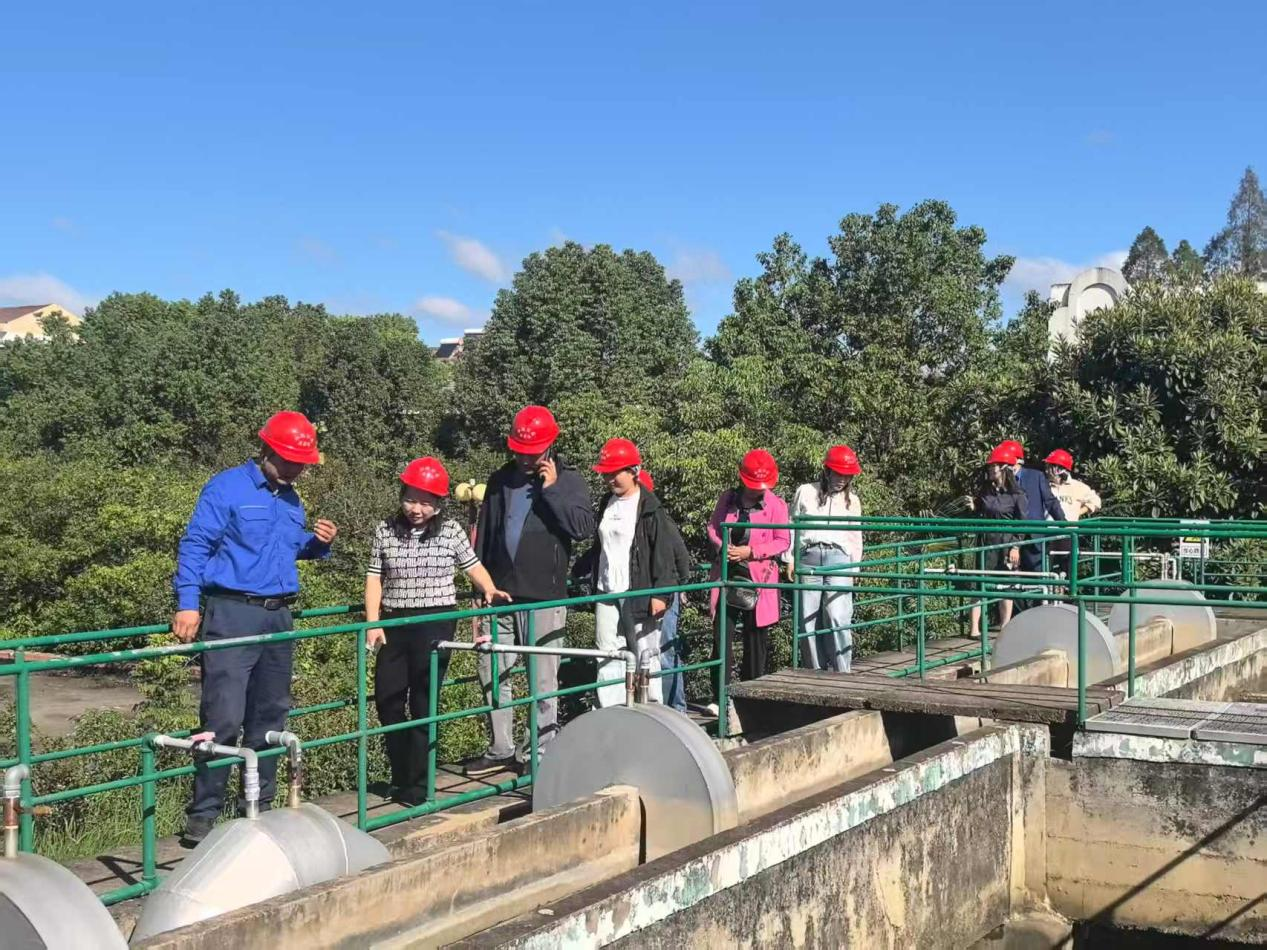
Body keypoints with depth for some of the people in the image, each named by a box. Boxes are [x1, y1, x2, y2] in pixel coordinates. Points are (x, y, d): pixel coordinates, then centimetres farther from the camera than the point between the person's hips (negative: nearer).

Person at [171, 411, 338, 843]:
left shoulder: (291, 499, 16)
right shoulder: (227, 488, -6)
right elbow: (194, 545, -9)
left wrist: (319, 543, 3)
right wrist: (188, 603, -17)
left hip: (278, 617, 7)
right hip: (231, 614, -7)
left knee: (269, 717, 12)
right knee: (224, 717, -12)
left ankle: (259, 805, 23)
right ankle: (203, 814, -3)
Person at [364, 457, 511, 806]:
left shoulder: (450, 531, -1)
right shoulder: (385, 531, 3)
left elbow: (472, 565, 12)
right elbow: (374, 578, 5)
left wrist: (490, 591, -6)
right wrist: (373, 624, -2)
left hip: (436, 624, -3)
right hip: (394, 624, 3)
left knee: (423, 702, -1)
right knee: (387, 701, 6)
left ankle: (416, 786, 9)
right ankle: (401, 776, 26)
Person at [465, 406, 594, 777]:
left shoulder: (568, 480, -1)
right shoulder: (500, 481, 11)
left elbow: (584, 527, -15)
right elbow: (484, 535, 16)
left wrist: (552, 489, -18)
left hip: (544, 596, -5)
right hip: (500, 593, 5)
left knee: (543, 679, 0)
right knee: (491, 672, 8)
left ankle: (542, 751, 11)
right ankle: (501, 749, 19)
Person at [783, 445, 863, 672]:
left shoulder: (852, 500, 18)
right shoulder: (805, 493, 11)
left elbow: (856, 537, 21)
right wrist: (790, 560, 6)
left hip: (838, 559, 0)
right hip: (808, 559, 0)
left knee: (837, 617, -15)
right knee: (808, 619, -3)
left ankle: (843, 674, -12)